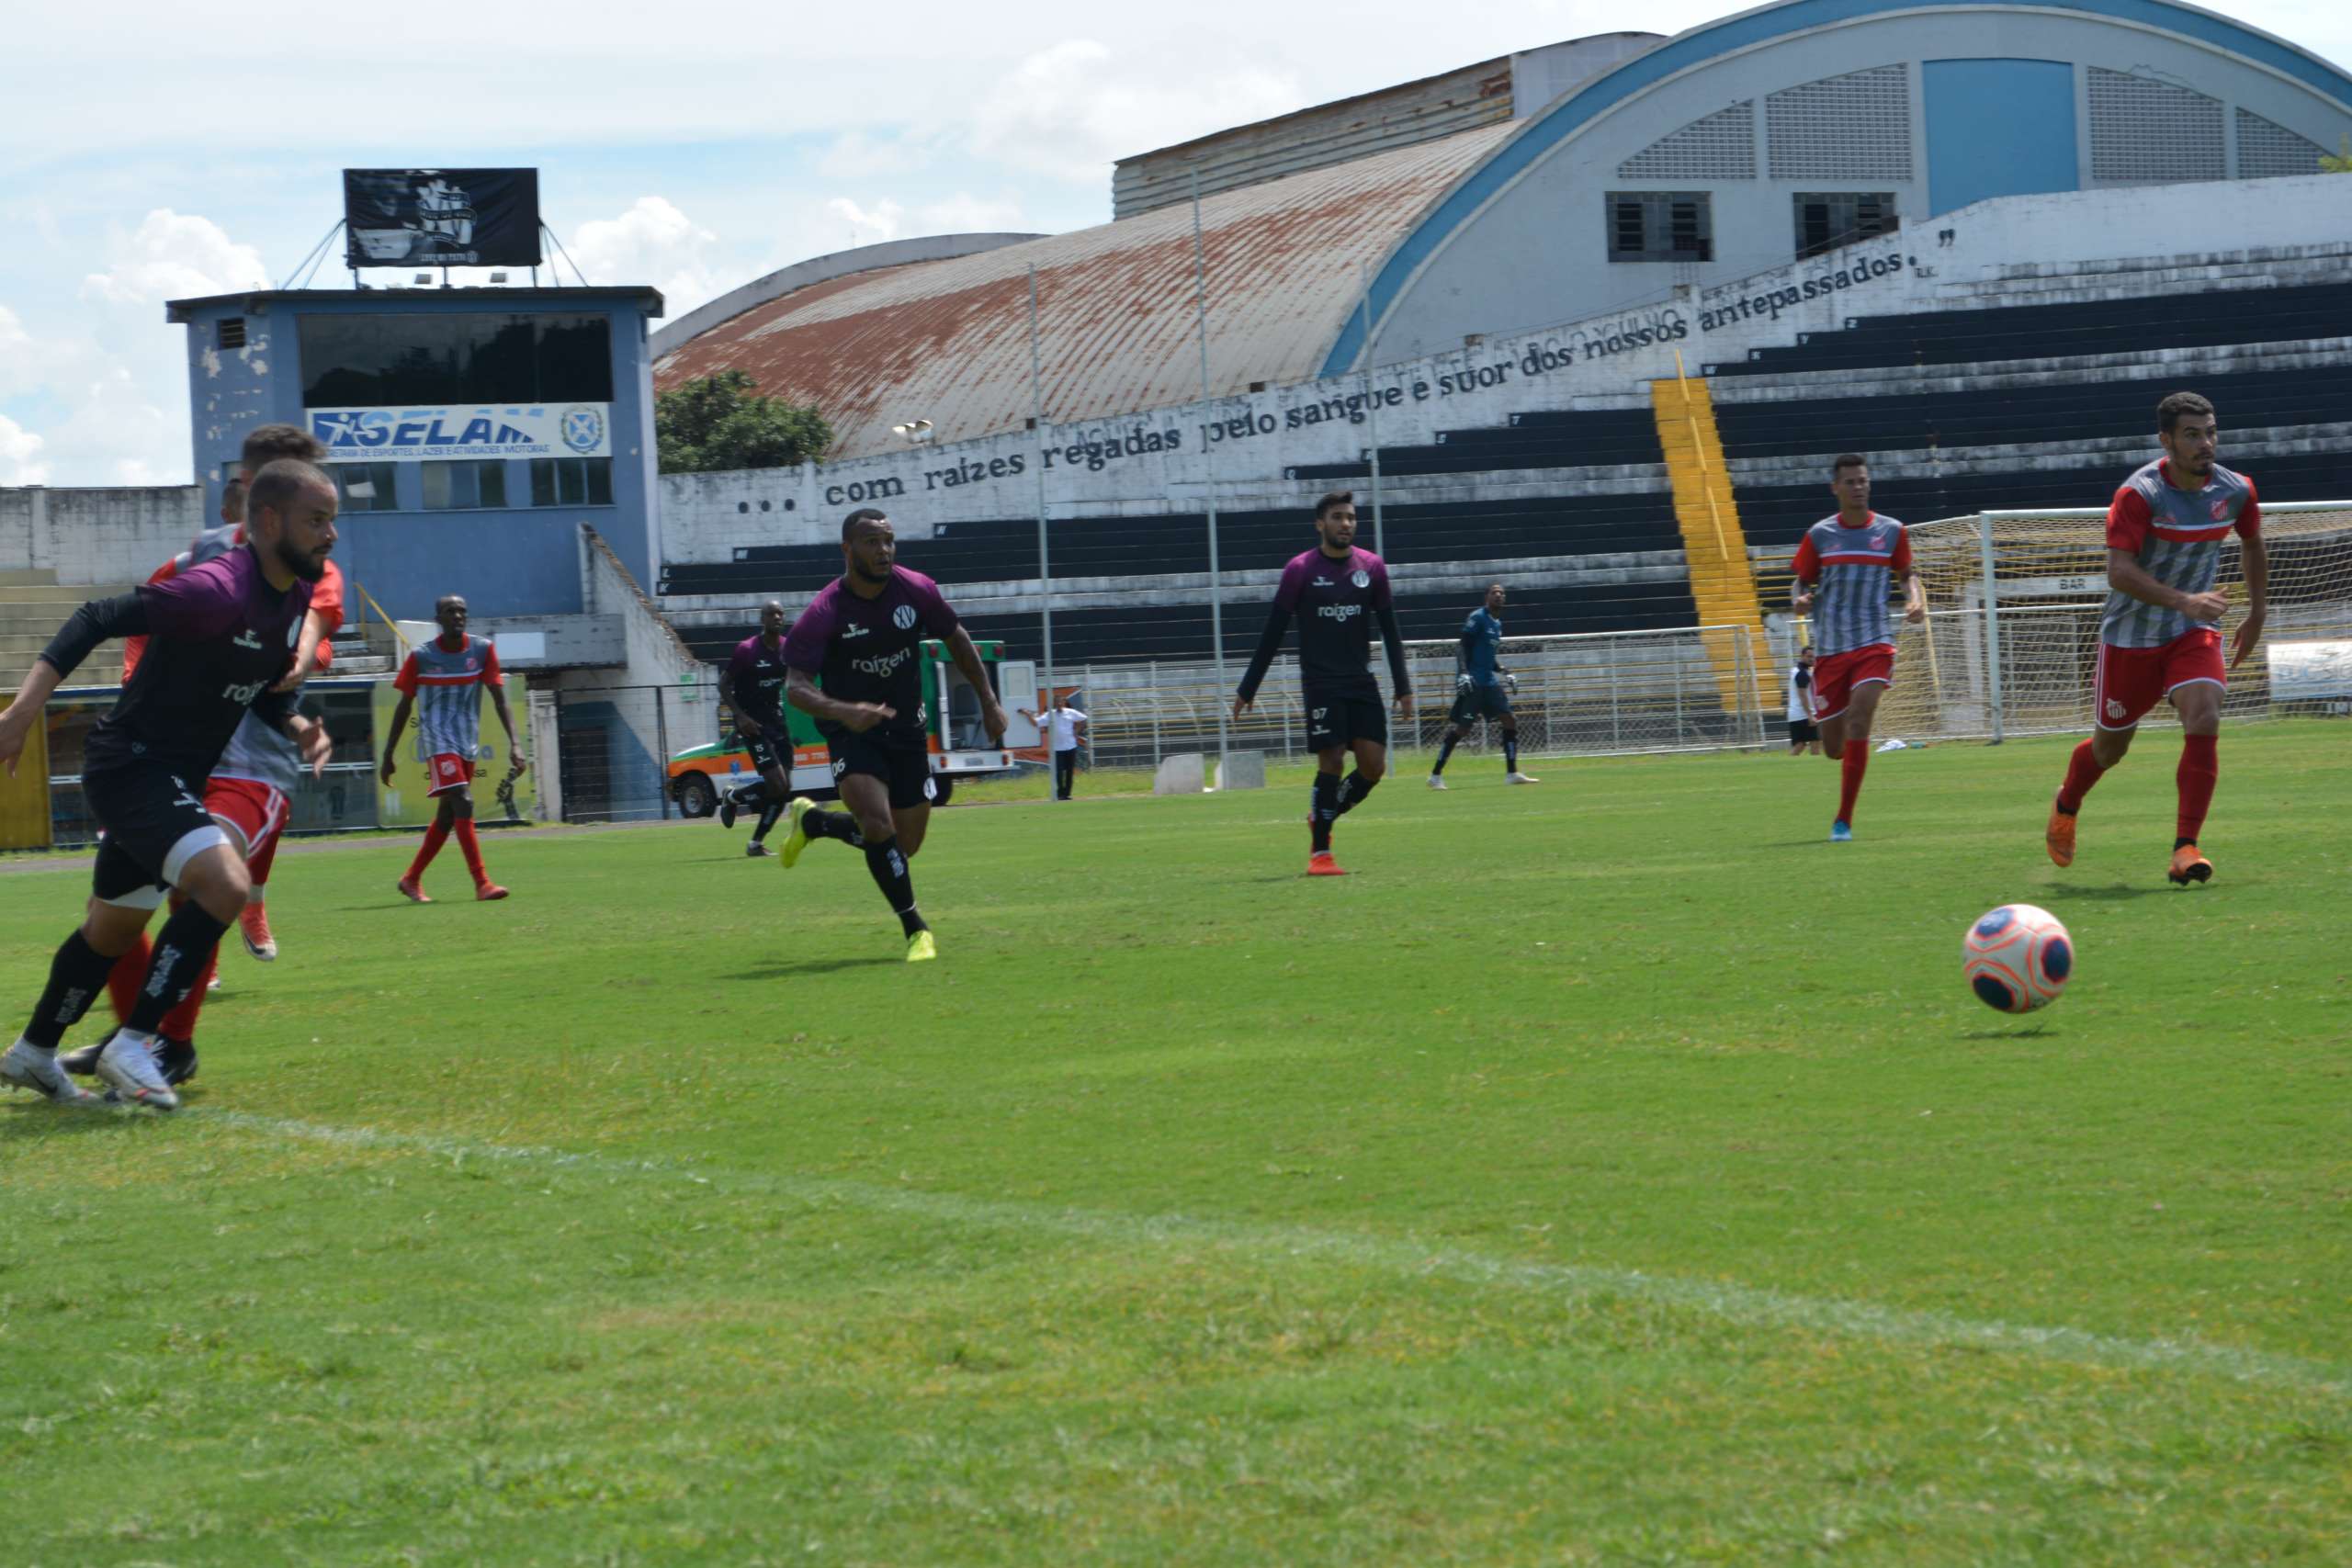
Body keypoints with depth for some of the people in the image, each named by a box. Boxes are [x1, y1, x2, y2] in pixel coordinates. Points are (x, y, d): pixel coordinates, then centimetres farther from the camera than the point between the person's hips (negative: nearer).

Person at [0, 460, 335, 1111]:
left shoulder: (296, 597, 5)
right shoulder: (216, 592, -24)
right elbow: (96, 620, -25)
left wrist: (297, 726, -1)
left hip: (171, 780, 10)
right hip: (132, 764, -10)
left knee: (113, 929, 21)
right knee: (225, 883, -27)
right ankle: (132, 1045, -17)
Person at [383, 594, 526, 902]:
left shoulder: (482, 650, 1)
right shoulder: (421, 656, -4)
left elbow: (500, 700, -2)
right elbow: (404, 707, 4)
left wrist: (514, 742, -15)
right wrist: (388, 755, 5)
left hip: (468, 743, 5)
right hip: (439, 740, -4)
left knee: (447, 815, 11)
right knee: (463, 804, -19)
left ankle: (411, 880, 25)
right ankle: (482, 883, -22)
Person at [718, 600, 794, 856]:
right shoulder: (746, 650, -13)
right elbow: (725, 685, -7)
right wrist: (740, 716, -18)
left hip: (777, 720, 7)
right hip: (754, 724, -7)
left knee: (783, 789, 2)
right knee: (777, 785, -17)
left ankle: (756, 843, 14)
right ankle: (731, 800, 11)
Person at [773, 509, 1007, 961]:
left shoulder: (917, 591, -8)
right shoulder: (824, 614, -20)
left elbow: (956, 640, 10)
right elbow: (795, 687, -26)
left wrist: (989, 701, 8)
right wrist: (842, 711, -45)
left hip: (908, 729, 5)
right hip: (852, 733, -4)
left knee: (905, 846, 9)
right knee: (879, 827, -26)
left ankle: (811, 821, 34)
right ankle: (916, 930, -10)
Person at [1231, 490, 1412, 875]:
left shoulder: (1372, 568, 5)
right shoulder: (1300, 570, -5)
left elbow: (1390, 632, 9)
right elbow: (1272, 633, -2)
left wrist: (1403, 688, 5)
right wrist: (1248, 690, -3)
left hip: (1362, 683, 4)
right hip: (1321, 683, -4)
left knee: (1373, 766, -3)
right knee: (1332, 762, -12)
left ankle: (1322, 819, 22)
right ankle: (1320, 853, -2)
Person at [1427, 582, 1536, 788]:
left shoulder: (1497, 623, 17)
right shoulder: (1477, 618, -8)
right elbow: (1463, 647, -14)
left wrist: (1504, 673, 17)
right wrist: (1463, 673, -24)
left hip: (1490, 682, 9)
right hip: (1472, 682, -9)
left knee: (1510, 720, 1)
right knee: (1459, 728, -9)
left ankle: (1512, 773, 5)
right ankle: (1436, 775, -2)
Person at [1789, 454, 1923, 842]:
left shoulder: (1891, 531, 4)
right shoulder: (1819, 535, 3)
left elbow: (1907, 573, 17)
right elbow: (1802, 581, 11)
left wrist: (1916, 600, -4)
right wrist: (1799, 599, -12)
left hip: (1874, 645, -1)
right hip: (1830, 649, 1)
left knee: (1859, 719, -24)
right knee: (1834, 747, 1)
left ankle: (1844, 820, -18)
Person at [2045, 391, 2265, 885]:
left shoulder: (2236, 491, -6)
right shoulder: (2139, 494, -22)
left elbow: (2252, 546, 16)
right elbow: (2120, 571, -31)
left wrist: (2257, 612, 15)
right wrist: (2184, 601, -41)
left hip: (2194, 632, 3)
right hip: (2130, 635, -3)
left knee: (2204, 722, -22)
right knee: (2111, 745, 11)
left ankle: (2185, 849, -18)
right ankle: (2065, 807, 44)